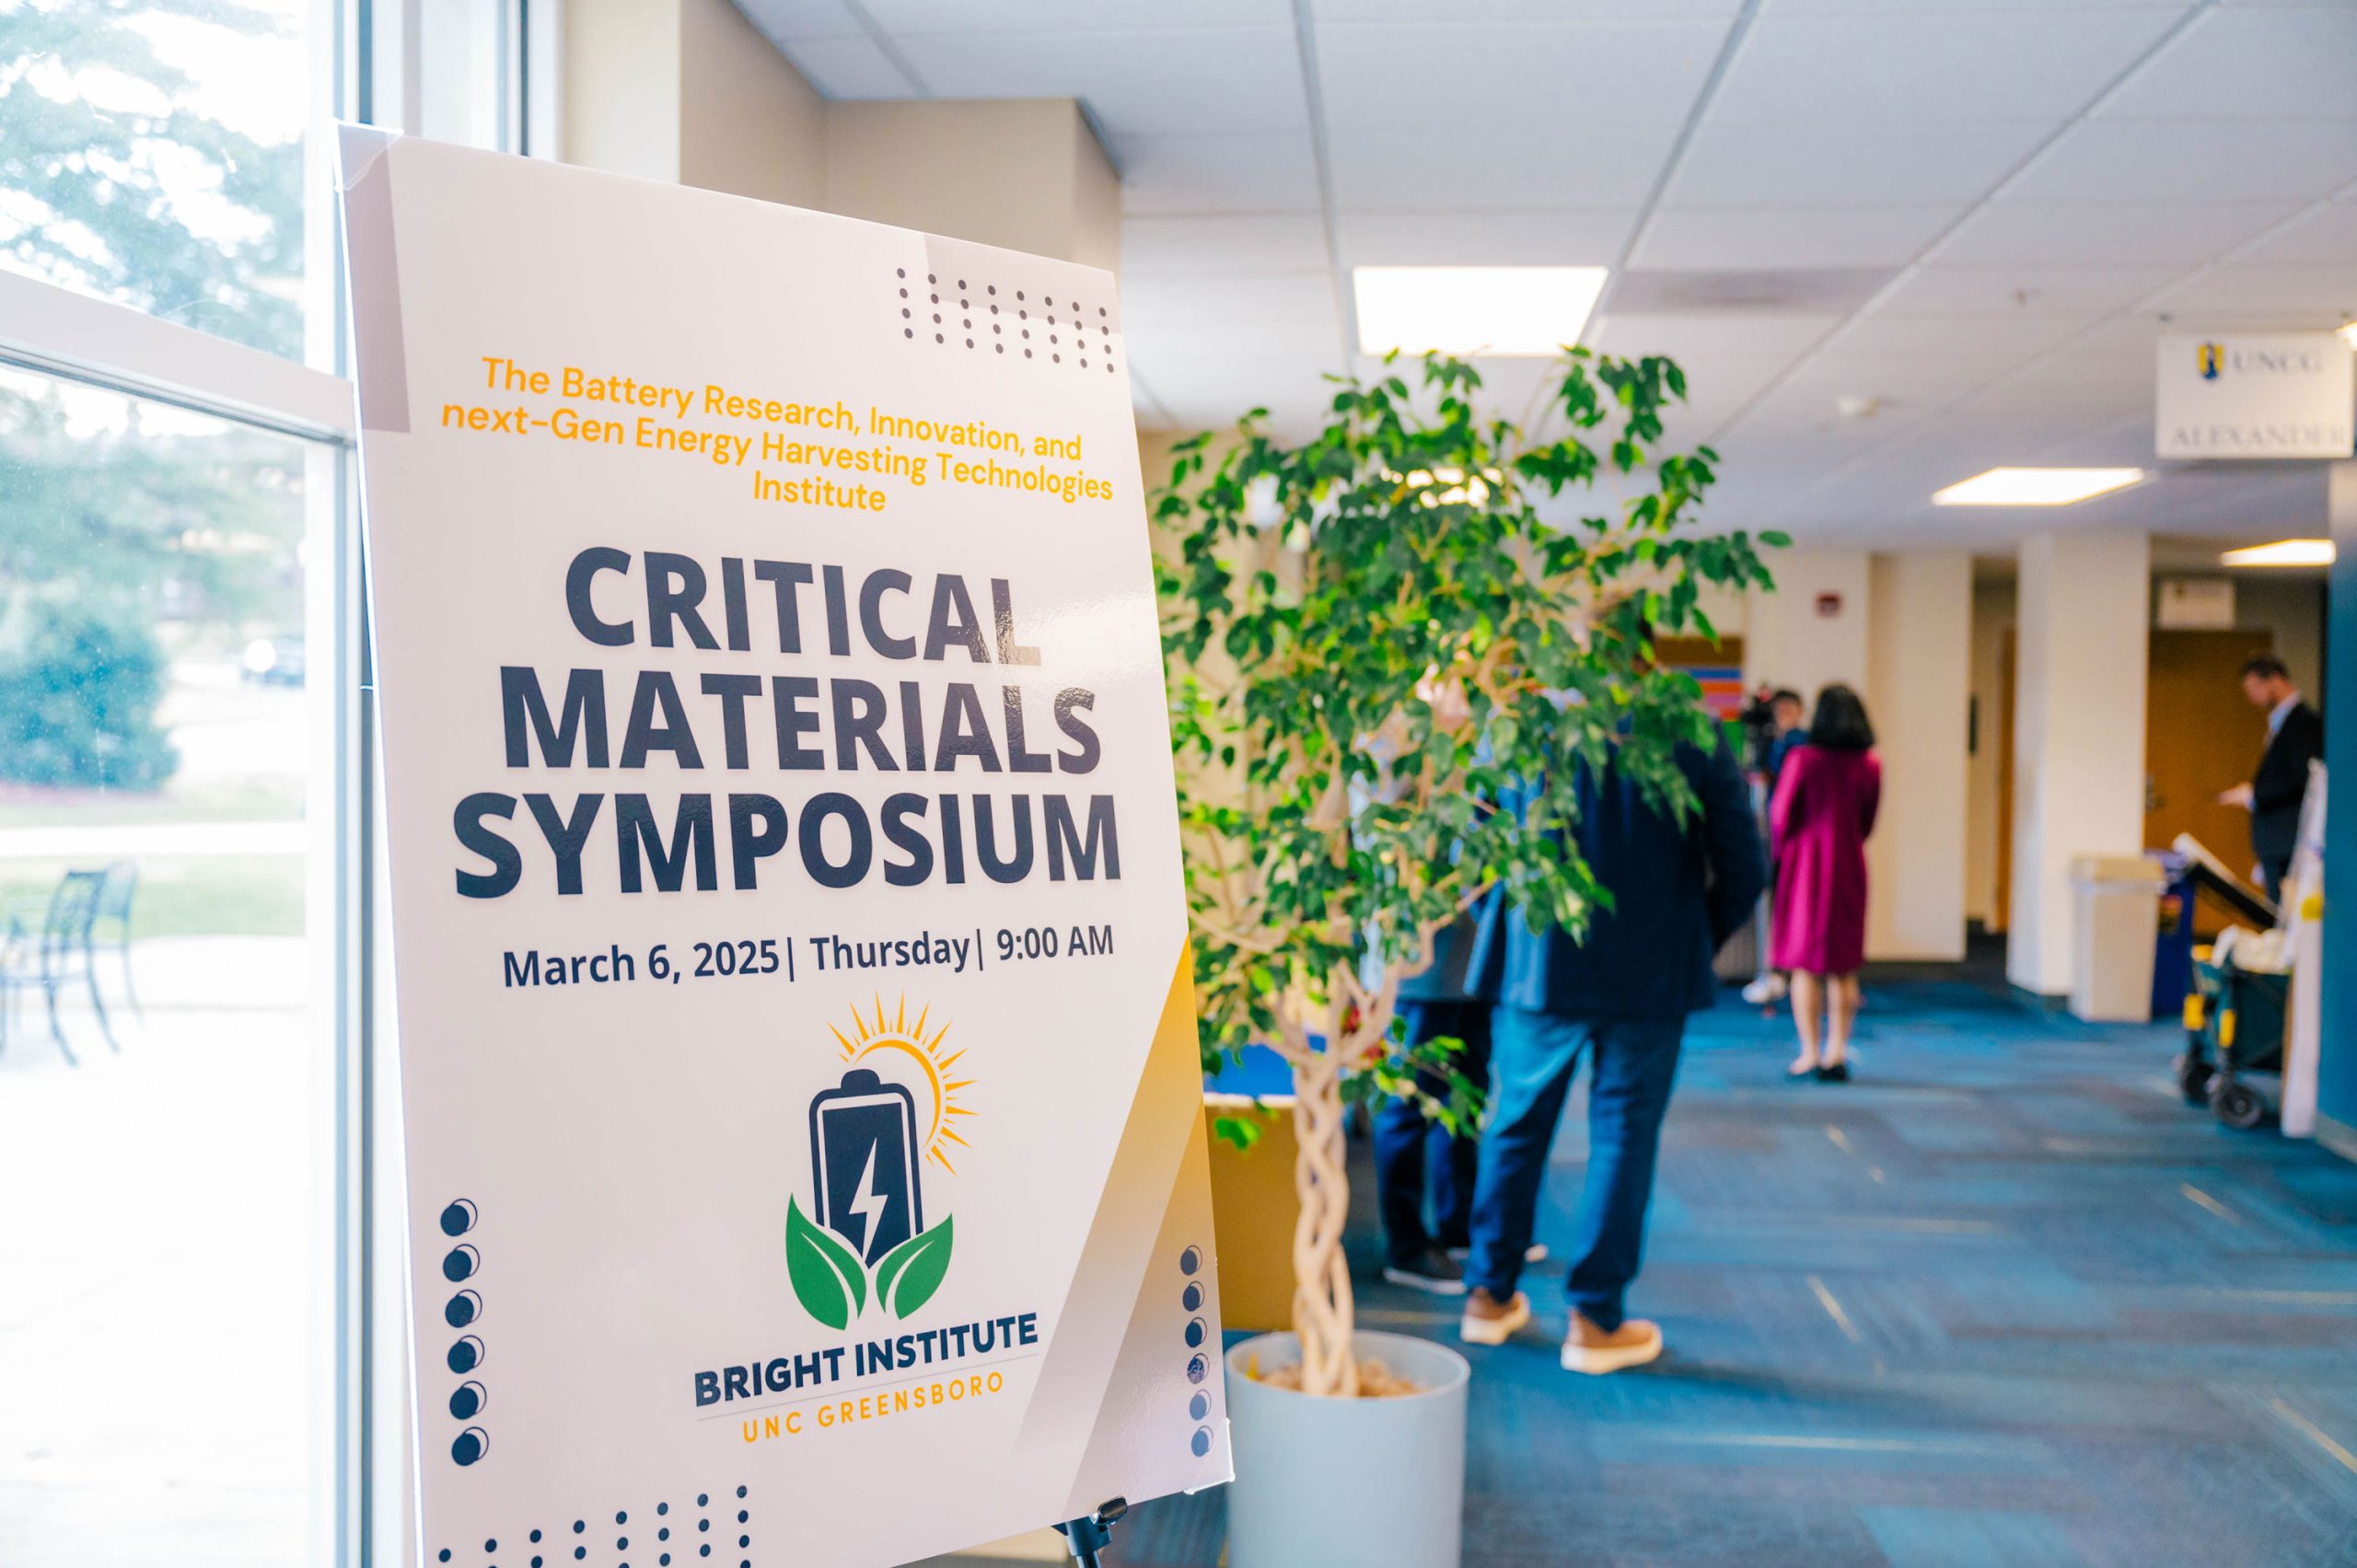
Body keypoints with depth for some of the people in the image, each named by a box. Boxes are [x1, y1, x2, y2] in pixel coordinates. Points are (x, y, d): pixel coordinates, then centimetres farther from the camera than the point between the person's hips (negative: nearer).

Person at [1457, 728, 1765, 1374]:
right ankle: (1595, 1321, 12)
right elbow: (1743, 867, -3)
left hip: (1538, 966, 1)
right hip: (1653, 976, -1)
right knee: (1623, 1135, 7)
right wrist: (1695, 944, 12)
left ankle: (1489, 1294, 25)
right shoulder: (1697, 737, -7)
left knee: (1516, 1125, 15)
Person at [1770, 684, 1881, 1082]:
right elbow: (1867, 821, 8)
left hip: (1806, 863, -3)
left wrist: (1781, 850, 13)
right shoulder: (1870, 765, -1)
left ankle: (1810, 1054, 2)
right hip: (1849, 866, 3)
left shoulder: (1802, 759, -12)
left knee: (1806, 964, 3)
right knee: (1843, 967, 9)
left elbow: (1780, 814, -6)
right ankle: (1837, 1053, 9)